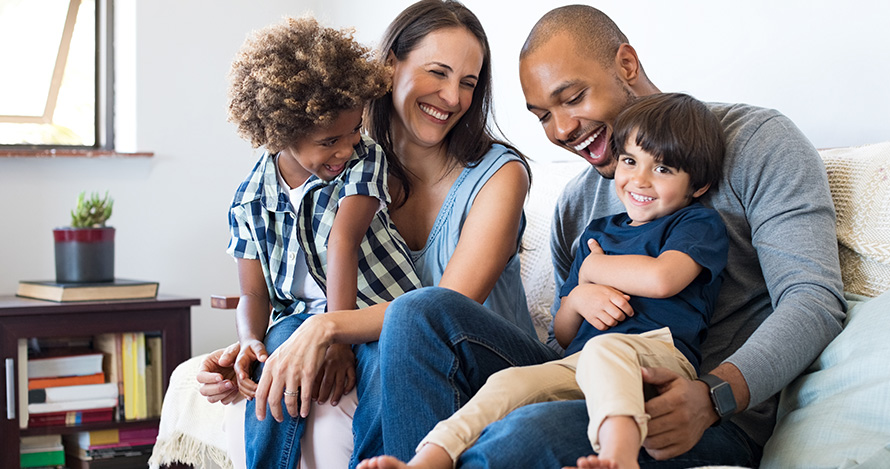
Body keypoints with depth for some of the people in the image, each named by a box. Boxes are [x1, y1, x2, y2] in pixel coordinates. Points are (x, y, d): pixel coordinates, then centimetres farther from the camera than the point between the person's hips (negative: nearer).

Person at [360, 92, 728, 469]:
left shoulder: (700, 224, 12)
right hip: (577, 364, 6)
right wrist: (577, 298, 3)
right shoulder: (597, 232, 29)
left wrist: (594, 268, 7)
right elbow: (562, 336, 28)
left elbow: (661, 278, -13)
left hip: (658, 354, -5)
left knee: (603, 348, -39)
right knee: (509, 382, -23)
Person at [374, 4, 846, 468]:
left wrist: (713, 396, -28)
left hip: (719, 421, -6)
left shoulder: (755, 141, 0)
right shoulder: (576, 202, 19)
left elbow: (815, 298, -11)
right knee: (421, 311, -10)